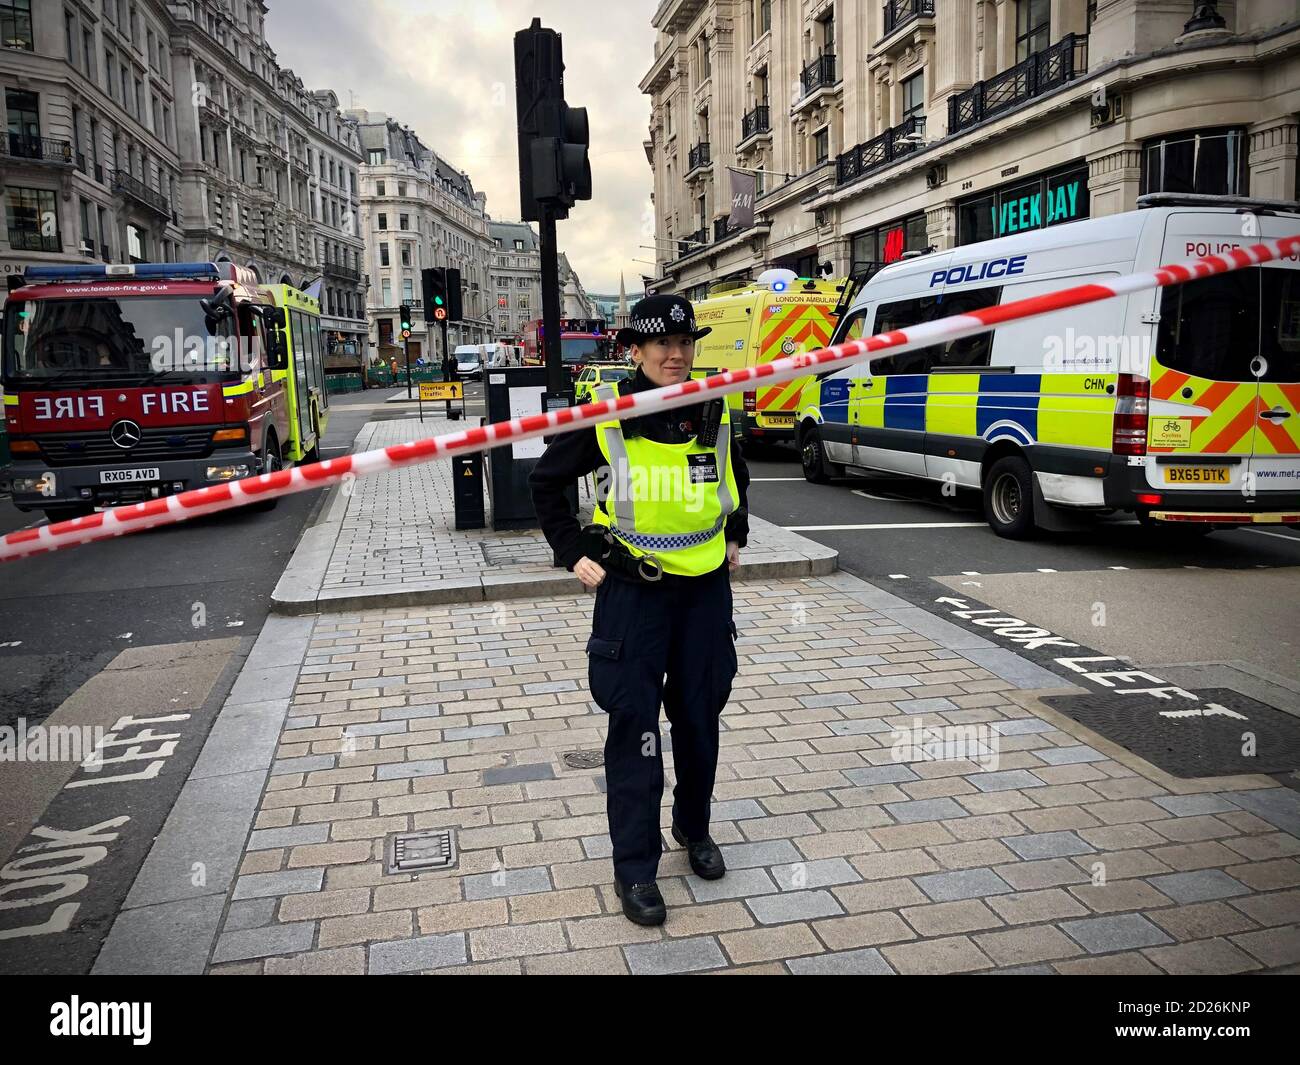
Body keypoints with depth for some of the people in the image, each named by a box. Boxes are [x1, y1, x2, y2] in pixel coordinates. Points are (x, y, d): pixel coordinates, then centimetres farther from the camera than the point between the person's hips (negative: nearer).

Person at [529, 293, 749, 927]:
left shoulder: (715, 412, 3)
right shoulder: (606, 414, -9)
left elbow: (737, 476, 24)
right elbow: (546, 482, 3)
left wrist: (736, 537, 17)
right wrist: (572, 553, -2)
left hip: (707, 585, 4)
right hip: (631, 586, -4)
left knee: (700, 714, 14)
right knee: (634, 721, -1)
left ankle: (694, 829, 36)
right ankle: (634, 866, 11)